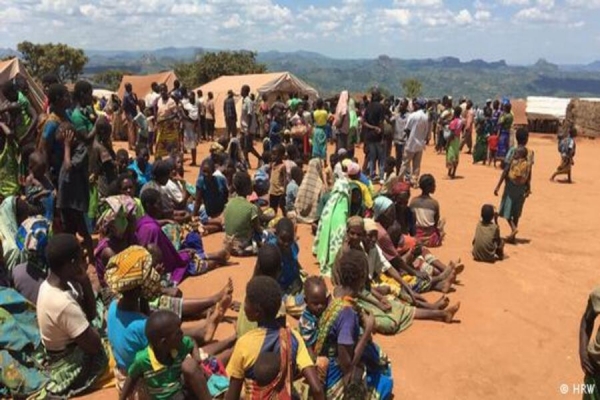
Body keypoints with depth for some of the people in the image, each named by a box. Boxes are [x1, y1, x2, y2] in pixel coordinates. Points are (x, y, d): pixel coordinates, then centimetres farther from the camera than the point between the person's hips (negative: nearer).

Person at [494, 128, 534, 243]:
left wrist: (498, 186, -8)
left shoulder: (512, 151, -12)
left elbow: (505, 170, -13)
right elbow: (529, 172, 0)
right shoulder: (530, 153, -3)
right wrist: (528, 187, 9)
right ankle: (512, 236, 18)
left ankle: (513, 227, -13)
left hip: (511, 184, -3)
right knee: (517, 210, 13)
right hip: (522, 186, 3)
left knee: (507, 208, 9)